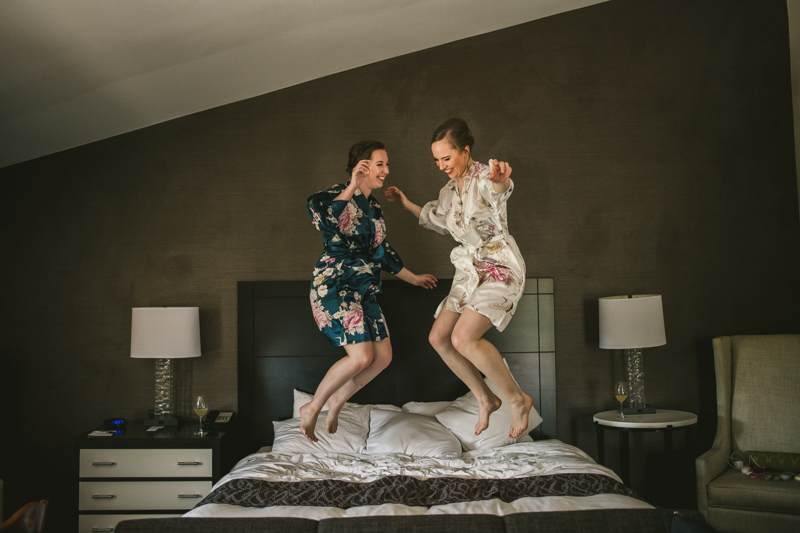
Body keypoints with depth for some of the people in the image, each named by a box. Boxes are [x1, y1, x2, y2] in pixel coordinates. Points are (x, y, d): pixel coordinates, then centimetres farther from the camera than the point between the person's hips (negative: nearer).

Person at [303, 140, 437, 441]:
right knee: (361, 356, -17)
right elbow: (317, 214, -33)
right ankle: (312, 408, 3)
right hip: (335, 285, -8)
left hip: (364, 292, 9)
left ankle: (337, 400, 20)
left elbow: (381, 252, 26)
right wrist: (351, 188, -35)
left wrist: (413, 278, 34)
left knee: (383, 357, 2)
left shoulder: (373, 206, 16)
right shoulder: (340, 194, -9)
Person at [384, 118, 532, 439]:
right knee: (438, 337, 4)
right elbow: (435, 220, 32)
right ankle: (486, 399, 17)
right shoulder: (449, 192, 12)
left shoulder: (483, 178, -13)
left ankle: (518, 399, -5)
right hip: (470, 271, 9)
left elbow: (499, 189, -40)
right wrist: (405, 204, 23)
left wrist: (500, 179, -65)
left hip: (500, 268, -9)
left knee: (463, 338, -23)